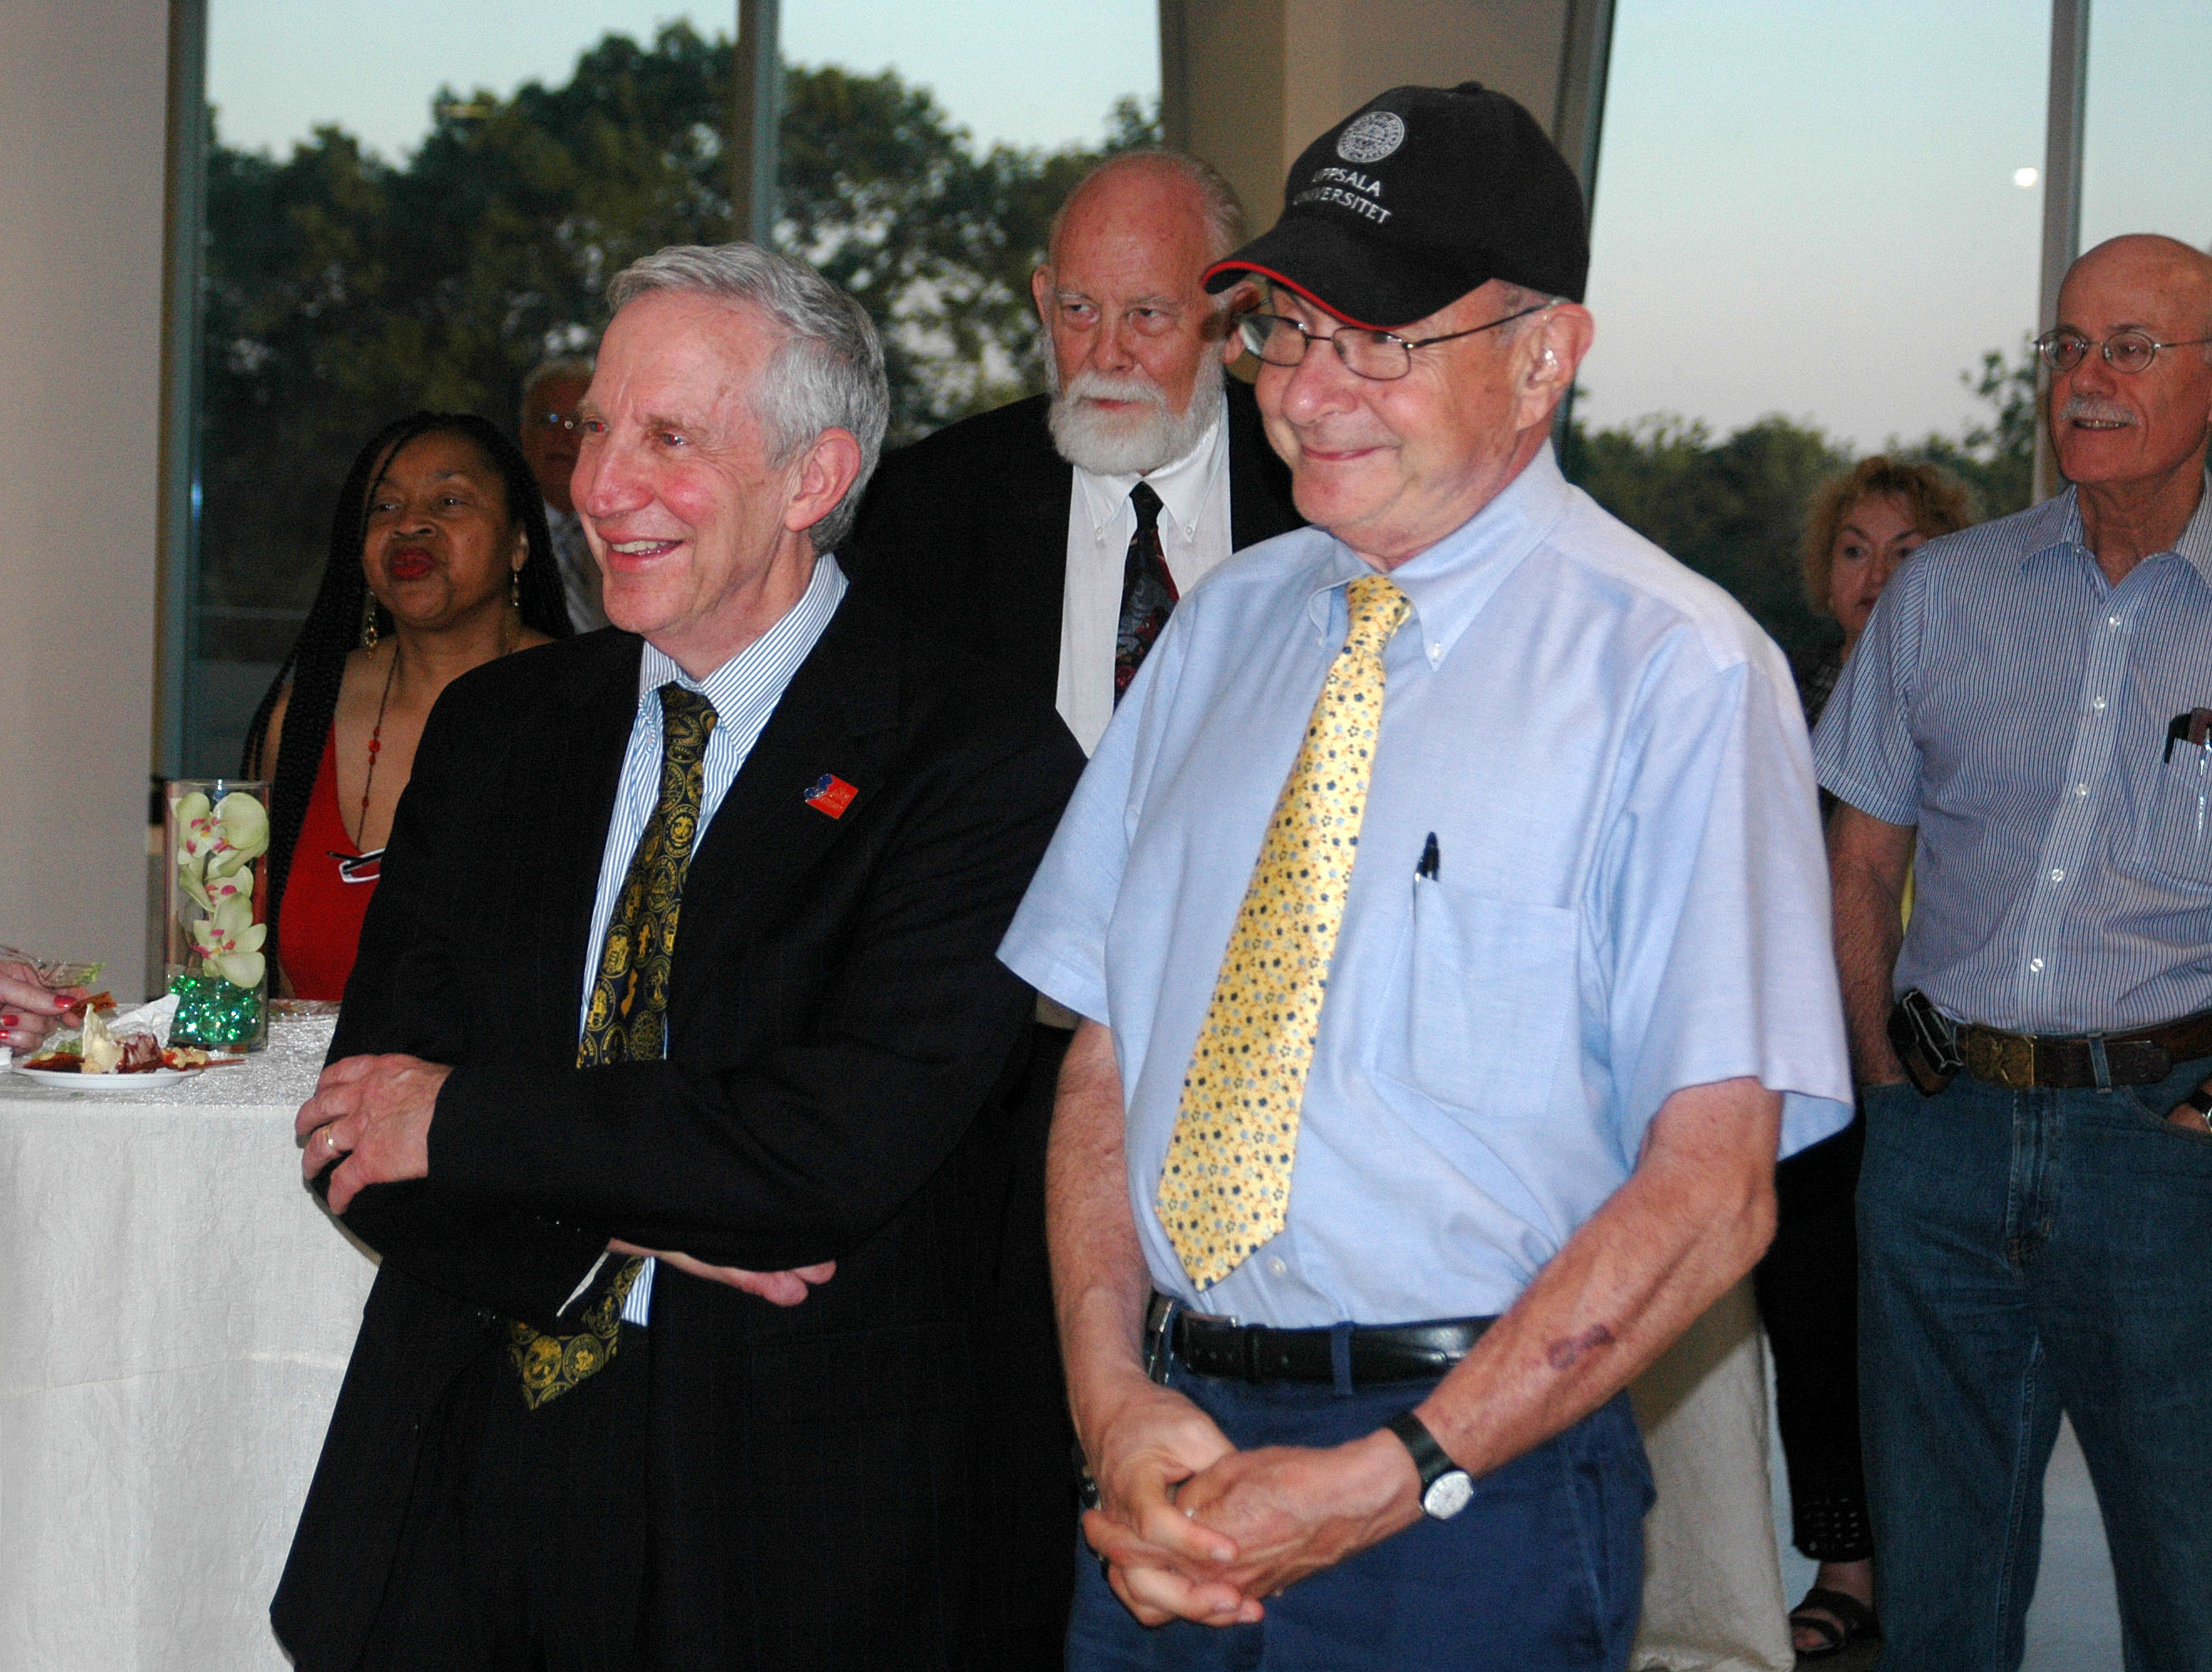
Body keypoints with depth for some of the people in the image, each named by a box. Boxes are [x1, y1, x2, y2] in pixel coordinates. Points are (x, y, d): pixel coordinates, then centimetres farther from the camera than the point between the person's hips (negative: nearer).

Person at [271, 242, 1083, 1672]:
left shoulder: (978, 764, -11)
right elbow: (359, 1138, 2)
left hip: (781, 1533, -4)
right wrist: (617, 1238, -16)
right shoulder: (493, 729, 6)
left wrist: (467, 1121, -13)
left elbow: (848, 1139, -22)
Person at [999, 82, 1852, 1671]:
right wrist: (1118, 1402, -9)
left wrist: (1390, 1480, -17)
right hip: (1177, 1471, 4)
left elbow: (1710, 1185, -14)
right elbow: (1108, 1055, 5)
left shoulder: (1676, 673, -10)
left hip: (1471, 1491, -4)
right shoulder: (1223, 627, 7)